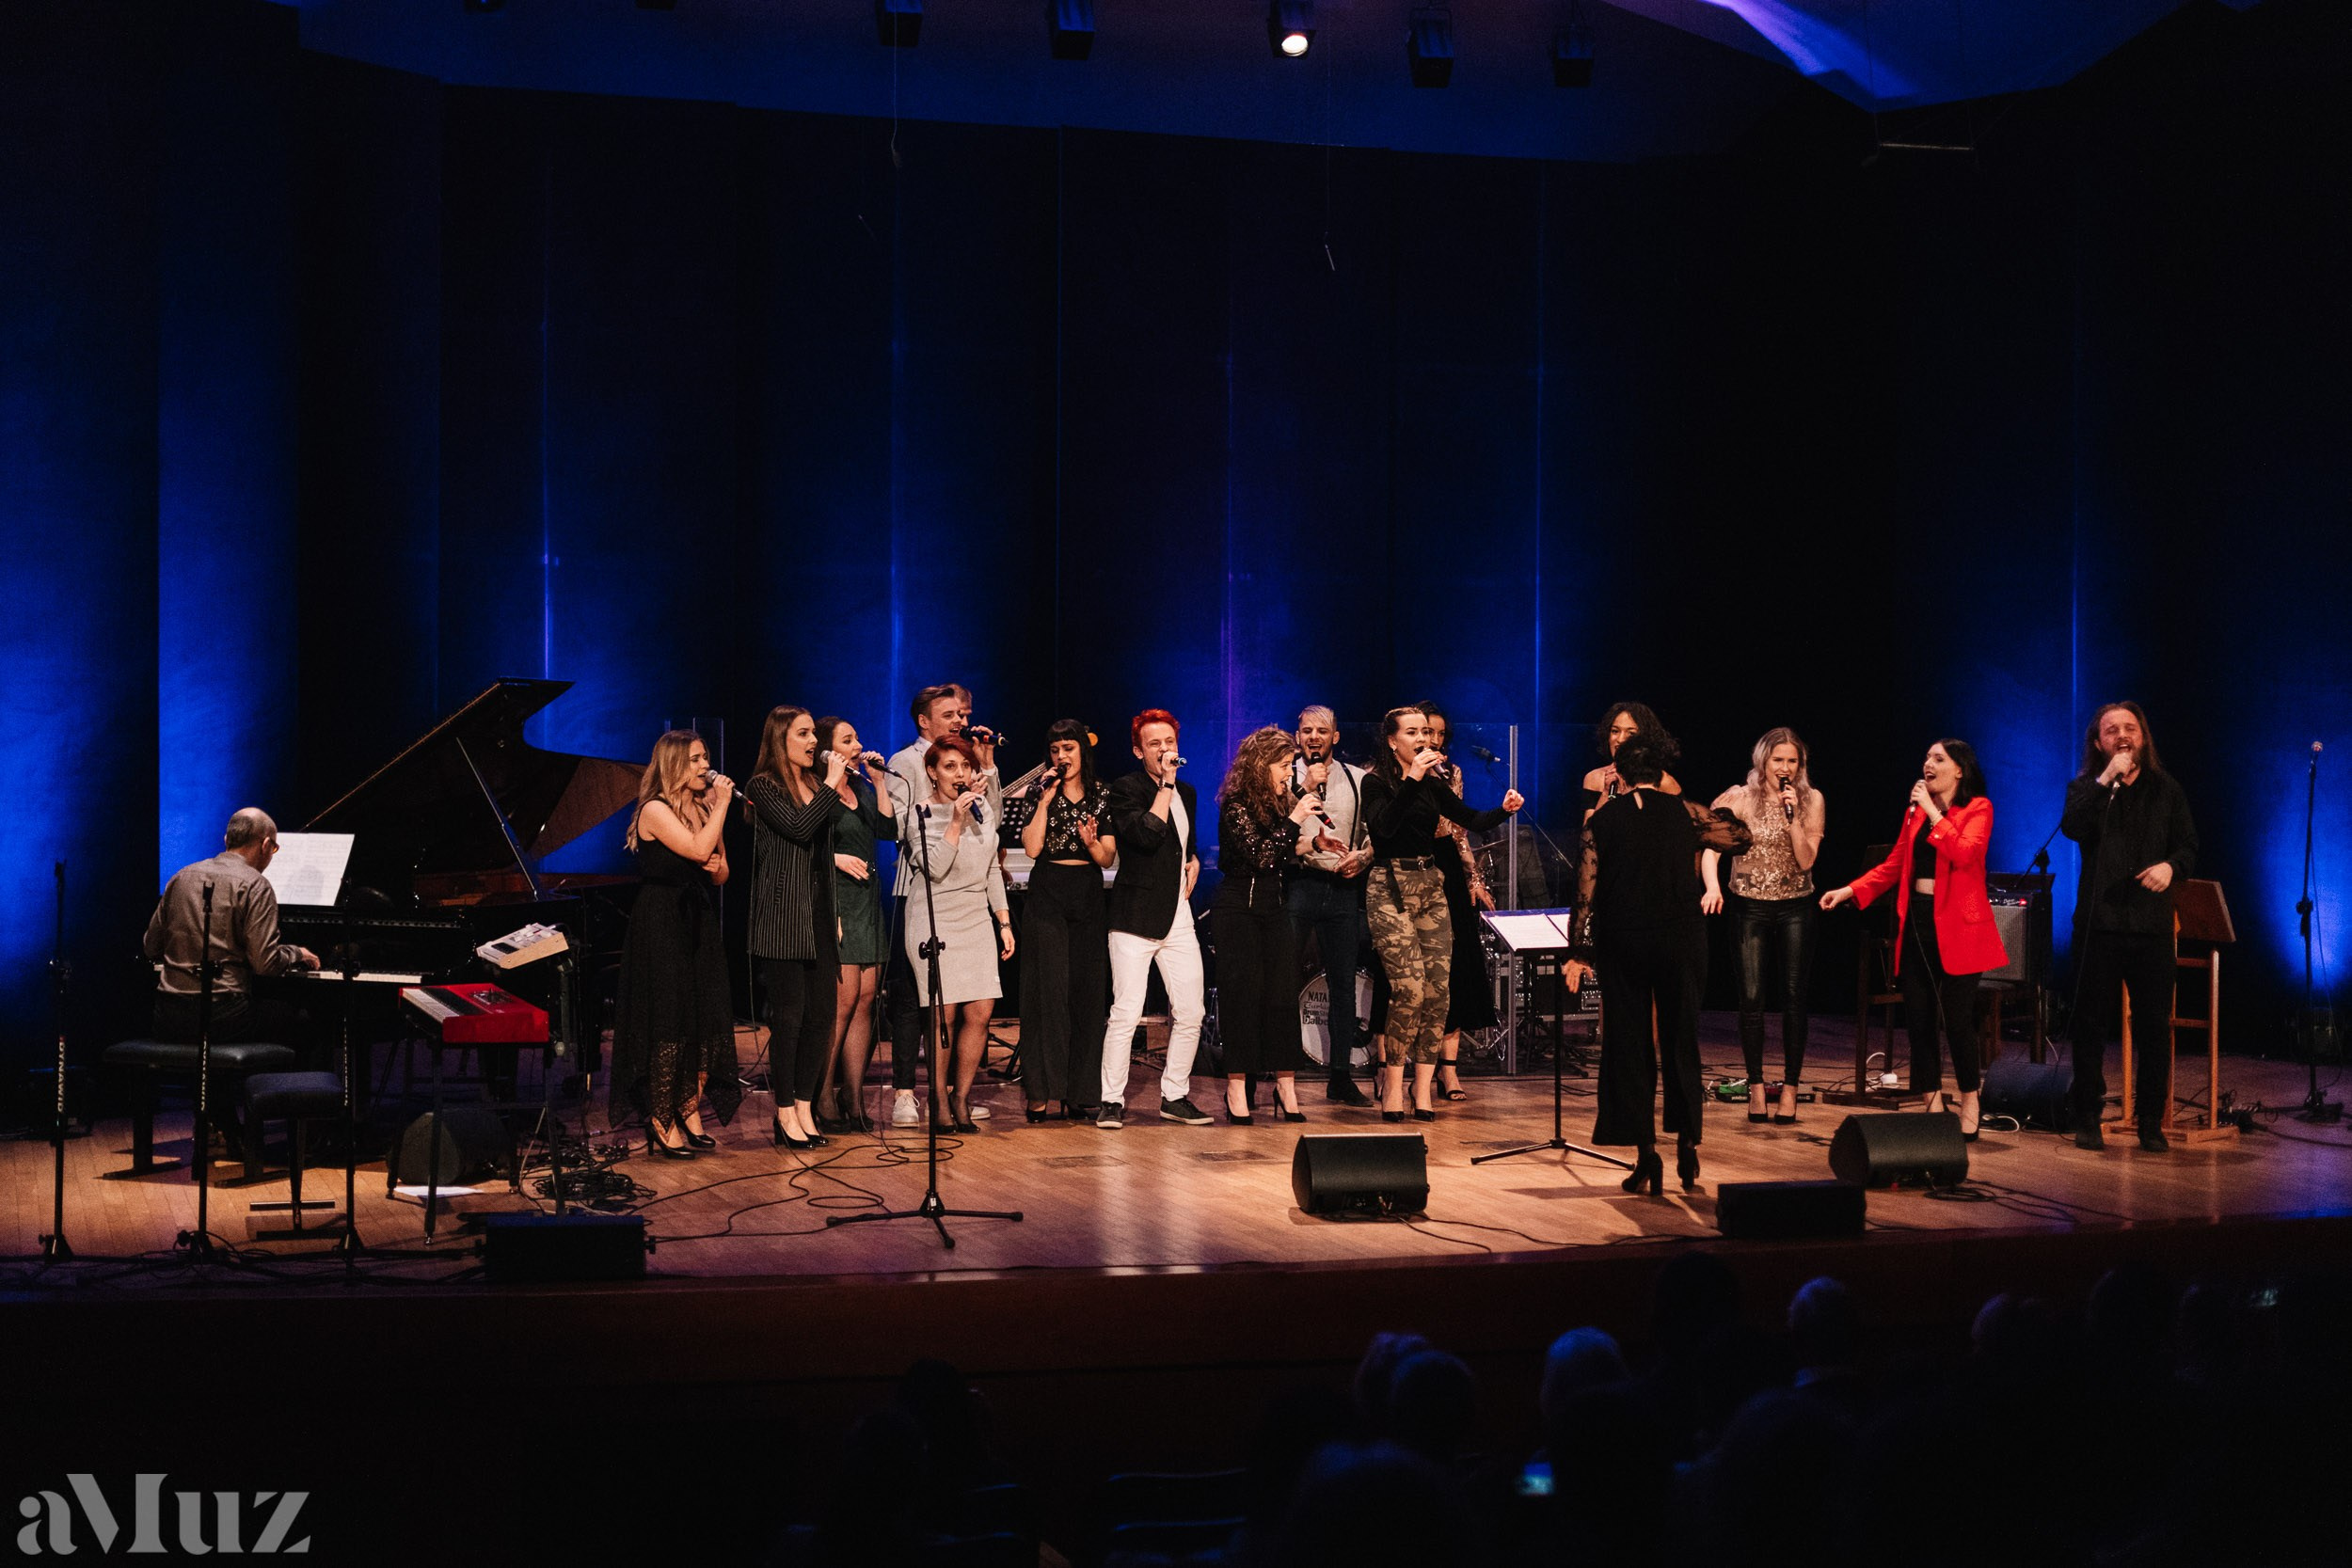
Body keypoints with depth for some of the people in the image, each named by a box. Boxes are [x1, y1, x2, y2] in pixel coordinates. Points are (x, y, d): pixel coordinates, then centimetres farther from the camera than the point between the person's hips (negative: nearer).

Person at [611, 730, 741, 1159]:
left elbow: (720, 874, 19)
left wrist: (716, 865, -4)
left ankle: (690, 1112, 14)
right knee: (667, 1020, -7)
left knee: (705, 1020, 4)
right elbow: (698, 849, -24)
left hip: (699, 923, 8)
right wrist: (723, 803, -16)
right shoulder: (655, 811, -10)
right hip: (661, 926, -8)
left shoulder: (702, 809, 14)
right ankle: (662, 1125, -1)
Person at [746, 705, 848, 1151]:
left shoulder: (814, 785, 17)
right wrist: (831, 785, -14)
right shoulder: (764, 786, -5)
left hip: (818, 914, 7)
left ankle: (805, 1107, 13)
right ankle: (786, 1114, 3)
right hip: (782, 916, -7)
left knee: (821, 1014, 5)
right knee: (789, 1015, -5)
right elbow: (798, 828, -21)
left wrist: (834, 915, 17)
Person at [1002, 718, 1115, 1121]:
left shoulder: (1102, 797, 8)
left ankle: (1079, 1092, 7)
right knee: (1049, 990, -7)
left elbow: (1107, 859, 5)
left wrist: (1092, 841, -15)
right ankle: (1041, 1092, -5)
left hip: (1088, 898, 2)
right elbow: (1032, 848, -9)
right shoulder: (1037, 794, 3)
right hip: (1047, 896, -2)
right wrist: (1045, 801, -11)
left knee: (1088, 992, 1)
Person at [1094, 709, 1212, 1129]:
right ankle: (1112, 1100, 0)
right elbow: (1147, 834, -22)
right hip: (1136, 917, -6)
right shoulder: (1126, 788, -5)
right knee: (1126, 1012, -9)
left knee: (1190, 1012, 5)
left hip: (1178, 918, 7)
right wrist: (1166, 784, -17)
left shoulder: (1187, 793, 17)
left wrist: (1194, 861, 14)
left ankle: (1175, 1096, 17)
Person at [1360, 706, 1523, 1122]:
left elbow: (1472, 821, 7)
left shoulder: (1433, 784, 14)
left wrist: (1504, 810, -12)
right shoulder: (1376, 782, -2)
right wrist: (1410, 780, -25)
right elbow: (1384, 826, -20)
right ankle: (1393, 1084, -3)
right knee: (1410, 987, -16)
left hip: (1431, 886, 6)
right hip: (1391, 888, -6)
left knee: (1437, 988, -3)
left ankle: (1422, 1090, 1)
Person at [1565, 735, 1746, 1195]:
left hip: (1621, 941, -1)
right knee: (1681, 1042, 13)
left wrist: (1581, 953, 1)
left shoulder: (1602, 819, 0)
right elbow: (1740, 837, 14)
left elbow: (1586, 890, -3)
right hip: (1680, 940, 1)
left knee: (1628, 1044, 6)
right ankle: (1687, 1149, 12)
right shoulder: (1686, 814, 1)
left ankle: (1646, 1157, 1)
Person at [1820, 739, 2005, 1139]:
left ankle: (1969, 1106, 10)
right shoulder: (1914, 812, 15)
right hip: (1916, 924, 6)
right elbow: (1893, 865, 15)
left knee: (1957, 1019, -5)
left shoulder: (1978, 809, -3)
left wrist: (1932, 811, -16)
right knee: (1918, 1018, 4)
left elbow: (1965, 853, -20)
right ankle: (1933, 1106, 13)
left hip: (1955, 926, -6)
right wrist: (1850, 891, 5)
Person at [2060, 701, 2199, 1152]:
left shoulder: (2167, 790, 11)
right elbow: (2072, 828, -15)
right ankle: (2087, 1119, 11)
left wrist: (2170, 866, -14)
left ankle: (2151, 1122, 11)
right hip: (2098, 923, -1)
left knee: (2154, 1026, 2)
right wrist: (2105, 781, -19)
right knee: (2091, 1023, 2)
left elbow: (2189, 846, 8)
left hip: (2151, 923, 1)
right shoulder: (2085, 788, 6)